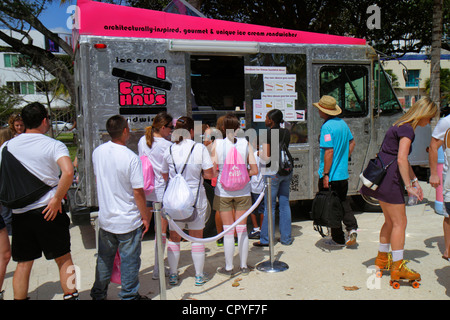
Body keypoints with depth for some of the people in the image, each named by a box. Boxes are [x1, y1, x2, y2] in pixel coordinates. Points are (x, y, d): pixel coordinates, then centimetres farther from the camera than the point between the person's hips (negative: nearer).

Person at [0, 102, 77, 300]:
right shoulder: (54, 145, -8)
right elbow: (68, 172, -25)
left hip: (19, 213, 4)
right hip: (48, 210, -3)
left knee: (23, 263, 13)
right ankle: (71, 295, 15)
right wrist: (57, 199, -16)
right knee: (63, 259, 10)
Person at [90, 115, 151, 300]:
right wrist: (145, 216, -6)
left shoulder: (97, 152, -2)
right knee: (129, 261, 10)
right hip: (128, 220, -5)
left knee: (104, 258, 20)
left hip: (105, 217, 6)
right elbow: (138, 191, -18)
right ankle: (129, 296, 23)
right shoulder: (131, 158, -21)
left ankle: (98, 294, 34)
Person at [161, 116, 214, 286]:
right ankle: (199, 275, 21)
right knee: (197, 237, 11)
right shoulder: (200, 148, -9)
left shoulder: (169, 150, -2)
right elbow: (209, 174, -8)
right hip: (196, 197, -2)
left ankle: (173, 275, 24)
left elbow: (164, 175, 7)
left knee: (174, 238, 14)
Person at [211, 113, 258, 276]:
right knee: (242, 229, 11)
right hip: (242, 191, 1)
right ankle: (244, 266, 21)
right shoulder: (245, 143, -3)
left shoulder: (217, 143, -7)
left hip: (223, 191, -1)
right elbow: (254, 170, -5)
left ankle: (229, 267, 16)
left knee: (228, 230, 7)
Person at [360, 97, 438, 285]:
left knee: (391, 221, 19)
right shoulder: (407, 129, -13)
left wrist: (415, 181, 25)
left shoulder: (402, 126, 19)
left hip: (380, 176, 10)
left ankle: (382, 259, 31)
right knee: (400, 222, -3)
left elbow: (403, 160, 26)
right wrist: (409, 186, -18)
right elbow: (401, 160, -22)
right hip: (388, 179, -10)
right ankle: (397, 268, 3)